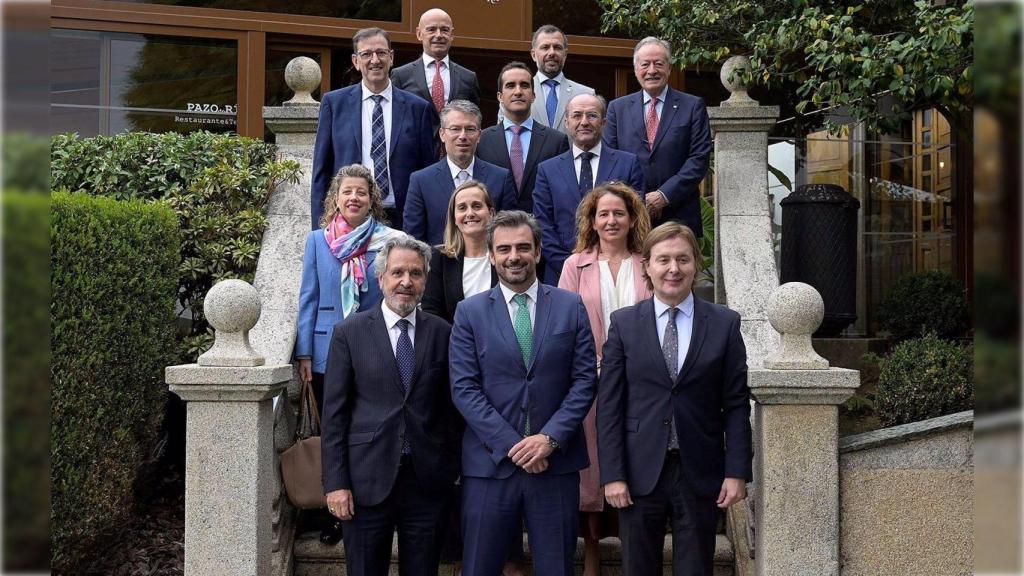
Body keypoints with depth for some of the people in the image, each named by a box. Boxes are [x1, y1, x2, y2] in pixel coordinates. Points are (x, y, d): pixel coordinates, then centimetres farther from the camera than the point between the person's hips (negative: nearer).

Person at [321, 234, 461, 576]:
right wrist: (335, 483, -6)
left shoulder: (442, 333, 5)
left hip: (428, 481, 1)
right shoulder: (349, 333, 0)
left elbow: (451, 406, 8)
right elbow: (334, 413, -2)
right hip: (367, 482, -1)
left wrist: (453, 469, 6)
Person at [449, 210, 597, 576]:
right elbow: (464, 388, -4)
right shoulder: (470, 312, 3)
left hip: (557, 460, 1)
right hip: (490, 461, 0)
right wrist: (510, 444, -12)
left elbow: (584, 380, 0)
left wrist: (550, 438, -11)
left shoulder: (571, 306, 5)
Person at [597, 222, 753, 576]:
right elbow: (609, 405, 0)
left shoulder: (725, 324, 3)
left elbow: (737, 404, 2)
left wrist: (736, 472, -3)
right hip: (640, 472, 0)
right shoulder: (623, 323, 2)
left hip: (700, 473, 0)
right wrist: (612, 474, -6)